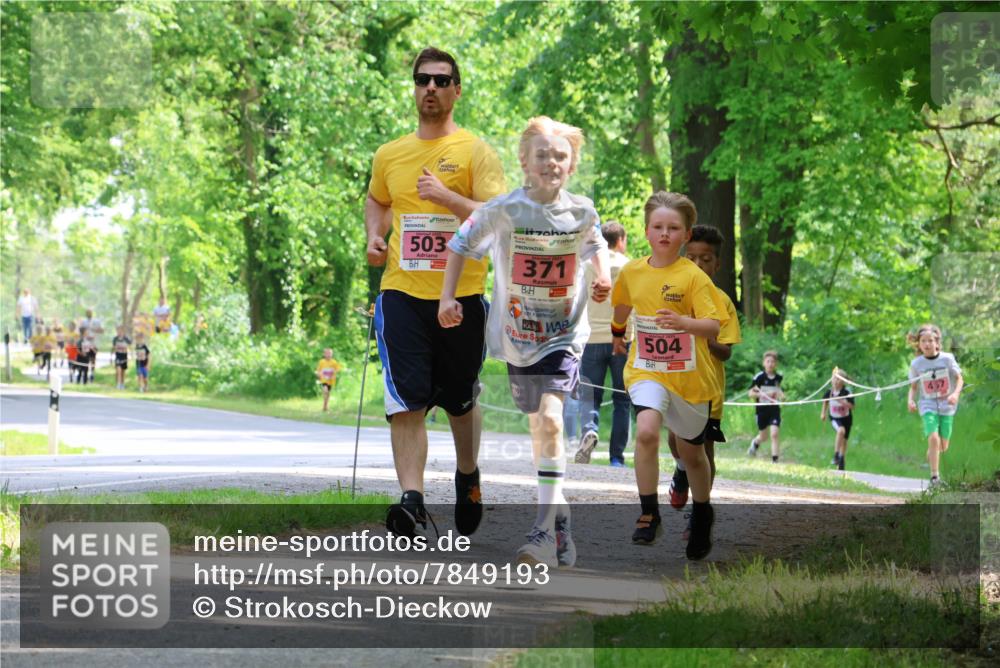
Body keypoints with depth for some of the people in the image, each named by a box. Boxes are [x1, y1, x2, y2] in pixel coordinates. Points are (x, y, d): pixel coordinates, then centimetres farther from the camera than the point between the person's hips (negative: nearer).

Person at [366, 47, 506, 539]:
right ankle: (412, 501, -17)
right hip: (402, 292, 2)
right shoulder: (388, 155, 11)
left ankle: (467, 477, 38)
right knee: (405, 400, -12)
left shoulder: (475, 151, -2)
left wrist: (447, 197, -23)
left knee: (460, 401, 13)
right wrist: (375, 237, 10)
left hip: (461, 294, -2)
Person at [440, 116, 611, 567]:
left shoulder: (581, 212, -4)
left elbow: (595, 244, 18)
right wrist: (448, 297, -5)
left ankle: (545, 529, -20)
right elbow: (461, 245, 1)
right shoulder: (503, 210, -11)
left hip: (564, 334, -1)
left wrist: (603, 277, 1)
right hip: (517, 334, 1)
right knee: (538, 426, 11)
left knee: (550, 417, -19)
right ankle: (558, 511, 30)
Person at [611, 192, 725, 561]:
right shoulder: (632, 271, 0)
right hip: (645, 371, 1)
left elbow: (713, 325, -22)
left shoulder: (694, 277, -13)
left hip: (690, 377, -1)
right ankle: (649, 514, -17)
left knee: (691, 451, 15)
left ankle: (702, 513, 42)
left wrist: (682, 322, -41)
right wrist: (617, 333, 38)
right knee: (646, 431, -27)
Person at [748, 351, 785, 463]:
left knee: (774, 434, -13)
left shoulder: (779, 378, 1)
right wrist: (763, 395, -21)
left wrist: (781, 395, -4)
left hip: (774, 409, 1)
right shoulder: (759, 377, -9)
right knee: (763, 436, 13)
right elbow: (751, 393, -6)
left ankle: (774, 460, -10)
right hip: (762, 409, -1)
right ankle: (755, 443, 50)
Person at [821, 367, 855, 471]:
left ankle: (841, 462, 29)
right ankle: (836, 455, -26)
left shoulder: (847, 392, -19)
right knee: (841, 430, -31)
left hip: (846, 418, 0)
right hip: (835, 418, 0)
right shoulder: (829, 392, -11)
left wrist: (841, 401, -35)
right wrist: (823, 413, 12)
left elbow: (851, 406, -24)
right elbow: (825, 401, 12)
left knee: (844, 440, 11)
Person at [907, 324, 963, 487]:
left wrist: (956, 394, -18)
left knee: (943, 446, 5)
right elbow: (913, 386, 7)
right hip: (928, 405, -1)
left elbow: (959, 379, 1)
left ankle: (931, 458, 39)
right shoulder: (916, 364, -3)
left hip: (946, 406, 1)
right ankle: (934, 476, -19)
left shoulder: (947, 359, -6)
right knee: (933, 438, -22)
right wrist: (910, 400, -12)